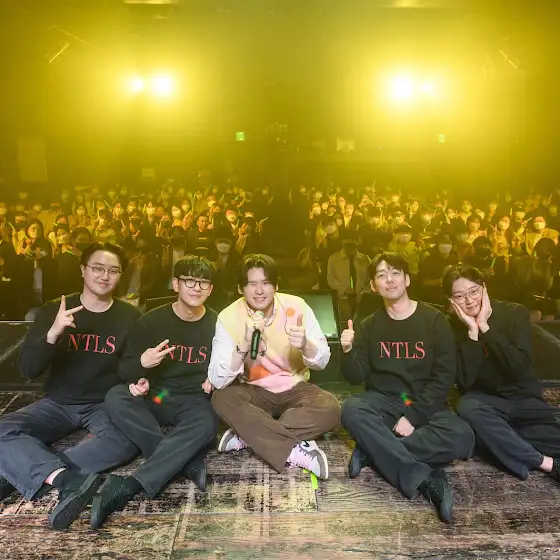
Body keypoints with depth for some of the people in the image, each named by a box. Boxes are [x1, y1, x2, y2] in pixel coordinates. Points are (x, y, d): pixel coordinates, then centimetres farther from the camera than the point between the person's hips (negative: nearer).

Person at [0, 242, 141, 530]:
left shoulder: (129, 316, 0)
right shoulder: (53, 310, 0)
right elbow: (27, 369, -7)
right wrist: (52, 334, -26)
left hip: (106, 405, -1)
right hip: (58, 403, 1)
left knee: (127, 440, -33)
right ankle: (67, 480, -45)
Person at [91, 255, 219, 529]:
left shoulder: (218, 325, 0)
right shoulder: (151, 321, 0)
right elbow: (123, 369, 3)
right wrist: (141, 363, -20)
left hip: (195, 401, -1)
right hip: (154, 397, 2)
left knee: (206, 423, -36)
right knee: (116, 397, -30)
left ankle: (129, 485, -40)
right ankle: (187, 462, -33)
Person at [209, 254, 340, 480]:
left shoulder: (296, 306, -13)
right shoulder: (228, 318, -15)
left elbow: (322, 362, -11)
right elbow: (217, 381, -23)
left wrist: (305, 345, -35)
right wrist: (244, 345, -38)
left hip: (294, 389, 1)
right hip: (254, 392, 0)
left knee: (330, 409, -27)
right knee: (222, 399, -30)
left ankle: (246, 435, -21)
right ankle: (296, 451, -27)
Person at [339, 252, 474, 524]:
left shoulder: (434, 320, -2)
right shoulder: (369, 326, 6)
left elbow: (444, 377, -8)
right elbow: (356, 377, 0)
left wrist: (412, 416, -18)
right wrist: (348, 351, -22)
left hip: (426, 406, -1)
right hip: (383, 402, 1)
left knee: (461, 437, -31)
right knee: (351, 410, -32)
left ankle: (372, 451, -23)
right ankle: (423, 477, -31)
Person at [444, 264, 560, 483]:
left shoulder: (515, 313, -6)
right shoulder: (453, 327, -7)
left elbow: (520, 368, -20)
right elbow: (464, 382, -18)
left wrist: (485, 327, -23)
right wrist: (472, 331, -23)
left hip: (525, 399, 0)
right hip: (486, 401, 0)